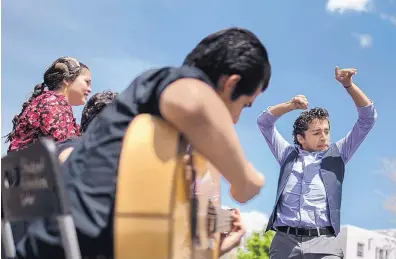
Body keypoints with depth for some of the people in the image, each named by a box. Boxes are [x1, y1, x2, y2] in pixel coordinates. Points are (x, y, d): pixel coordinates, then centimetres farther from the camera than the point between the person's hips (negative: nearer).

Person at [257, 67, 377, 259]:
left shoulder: (336, 154, 18)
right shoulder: (288, 154, 21)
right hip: (285, 241, 1)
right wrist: (290, 105, 7)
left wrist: (348, 85, 5)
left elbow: (368, 118, 17)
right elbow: (264, 122, 24)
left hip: (323, 242, -1)